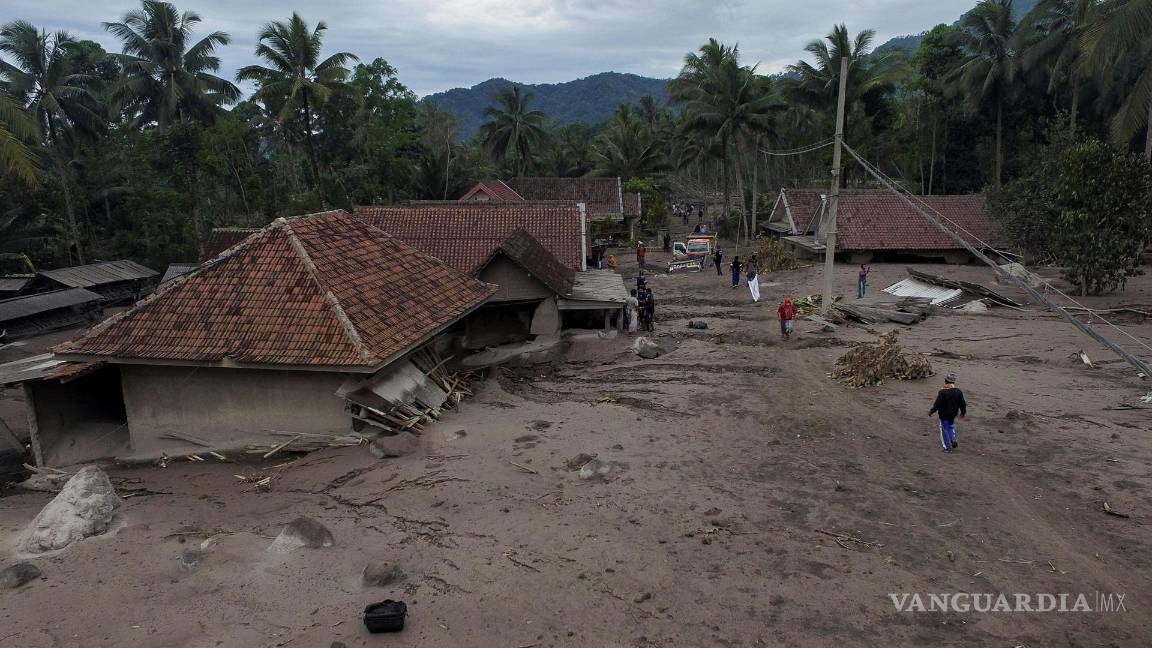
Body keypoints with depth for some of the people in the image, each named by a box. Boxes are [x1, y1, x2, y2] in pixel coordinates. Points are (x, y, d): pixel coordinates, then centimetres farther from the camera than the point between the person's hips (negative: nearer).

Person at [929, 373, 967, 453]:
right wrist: (963, 412, 20)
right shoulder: (958, 392, -7)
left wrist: (931, 411, -4)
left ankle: (948, 447, 10)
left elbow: (937, 404, -19)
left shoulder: (942, 392, -22)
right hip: (953, 414, 5)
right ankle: (953, 440, 13)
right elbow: (962, 404, 3)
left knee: (944, 429, 7)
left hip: (944, 415, -5)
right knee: (951, 427, 28)